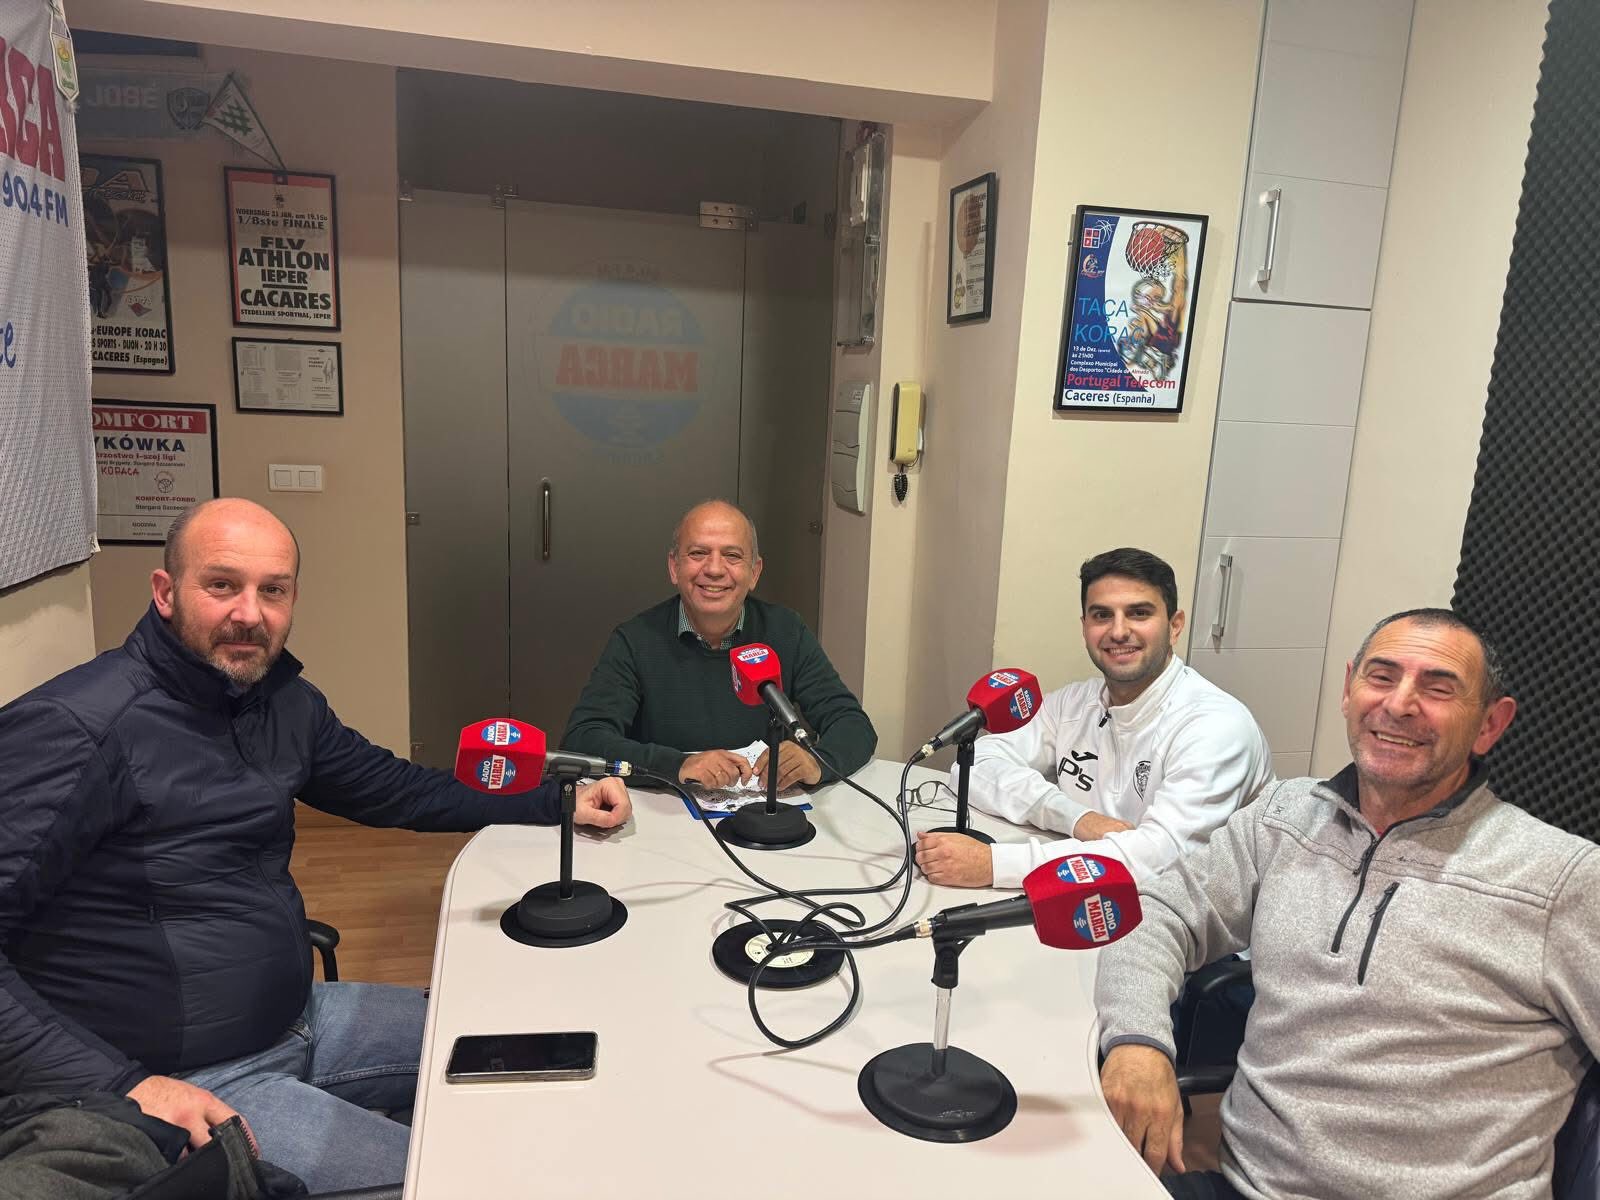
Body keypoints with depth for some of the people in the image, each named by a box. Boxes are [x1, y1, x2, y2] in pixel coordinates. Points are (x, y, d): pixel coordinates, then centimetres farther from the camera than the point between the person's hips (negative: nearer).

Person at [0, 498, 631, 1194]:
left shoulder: (284, 703, 3)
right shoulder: (75, 727, -23)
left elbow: (394, 790, 14)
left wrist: (557, 805, 9)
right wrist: (122, 1085, -31)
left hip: (296, 1018, 8)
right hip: (186, 1082, -8)